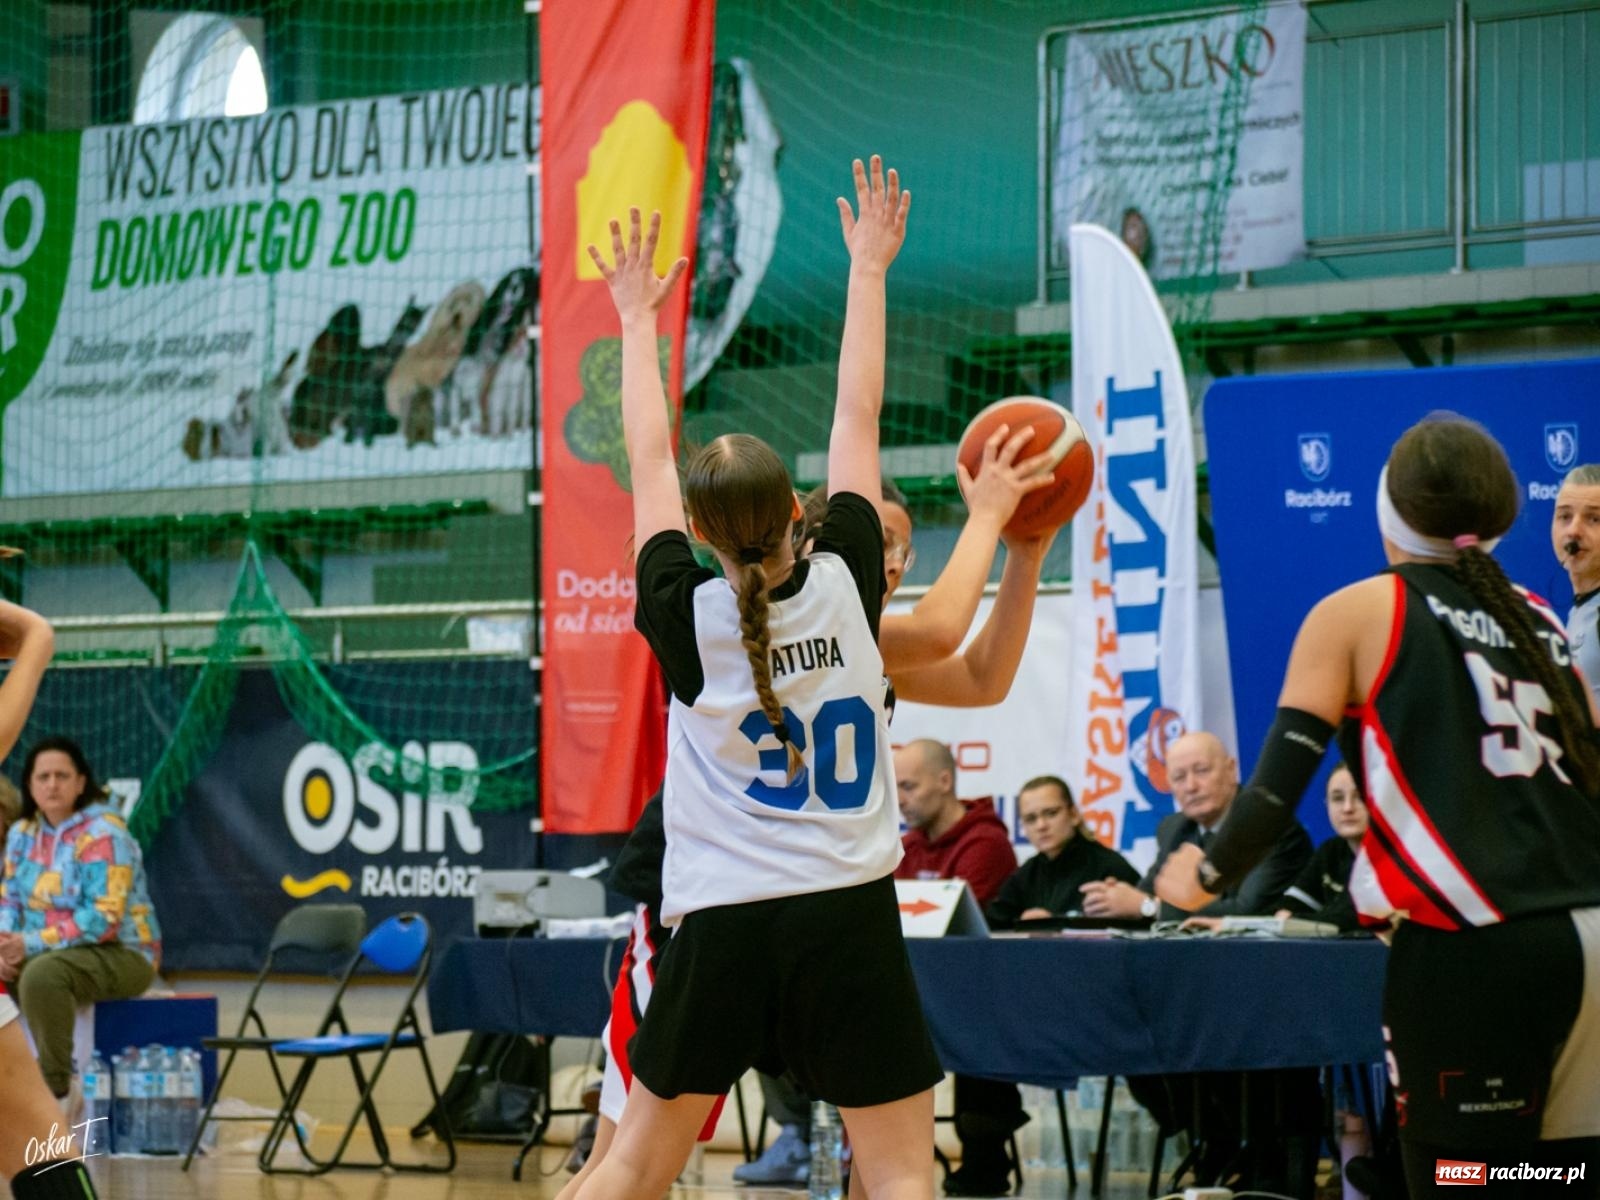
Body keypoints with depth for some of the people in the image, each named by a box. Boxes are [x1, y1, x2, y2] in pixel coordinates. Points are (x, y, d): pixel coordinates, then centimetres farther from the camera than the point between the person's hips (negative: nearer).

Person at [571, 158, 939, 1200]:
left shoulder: (685, 618, -3)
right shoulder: (846, 587, -4)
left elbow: (649, 462, 10)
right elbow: (858, 422, 6)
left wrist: (638, 320, 22)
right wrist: (869, 269, 17)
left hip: (722, 925, 2)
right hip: (848, 918, -1)